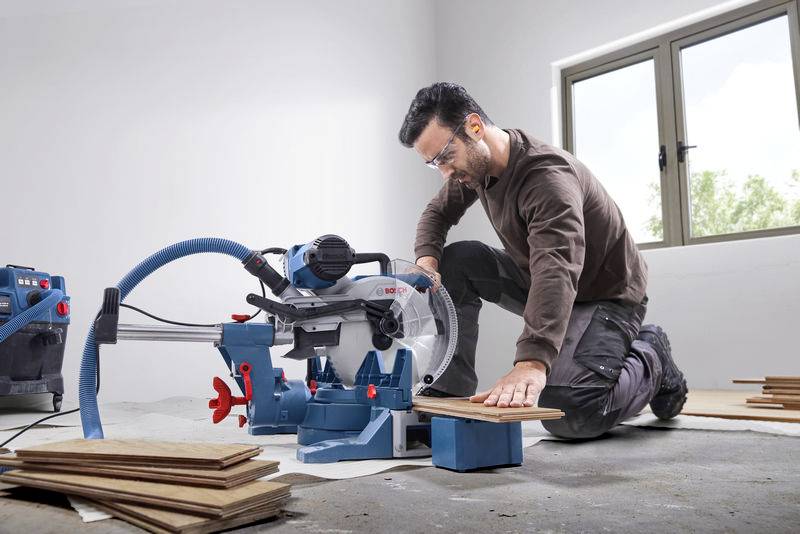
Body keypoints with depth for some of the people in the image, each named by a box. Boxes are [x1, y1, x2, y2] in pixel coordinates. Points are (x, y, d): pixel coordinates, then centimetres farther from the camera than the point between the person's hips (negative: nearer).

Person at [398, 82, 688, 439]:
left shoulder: (548, 176, -33)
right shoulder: (474, 162, -7)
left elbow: (558, 270, -47)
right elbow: (438, 212, 7)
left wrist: (531, 363, -60)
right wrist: (427, 259, -17)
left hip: (605, 292, -8)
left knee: (569, 415, -26)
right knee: (455, 262, -11)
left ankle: (650, 361, 4)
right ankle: (449, 391, -6)